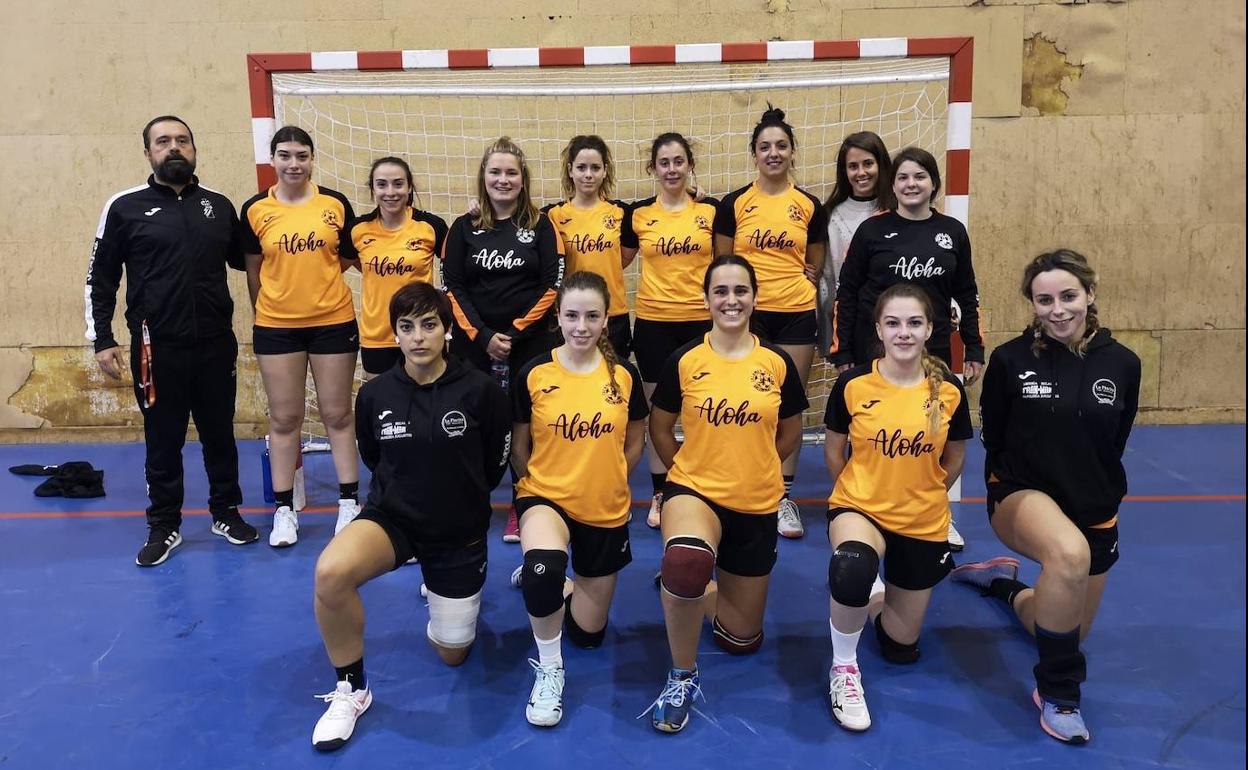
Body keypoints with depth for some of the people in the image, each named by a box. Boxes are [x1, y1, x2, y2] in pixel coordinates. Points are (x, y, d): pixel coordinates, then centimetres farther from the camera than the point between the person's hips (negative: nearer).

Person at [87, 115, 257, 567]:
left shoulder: (219, 205, 7)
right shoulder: (125, 207, 0)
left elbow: (243, 258, 22)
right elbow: (101, 279, 3)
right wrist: (102, 341, -2)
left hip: (216, 344, 2)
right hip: (157, 349, -2)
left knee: (220, 434, 12)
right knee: (162, 441, 8)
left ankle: (226, 513, 29)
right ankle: (164, 527, 23)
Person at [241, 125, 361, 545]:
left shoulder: (335, 203, -1)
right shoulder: (254, 210, 0)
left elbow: (349, 257, 8)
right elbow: (253, 270, 9)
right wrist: (265, 312, 12)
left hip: (333, 322, 0)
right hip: (276, 327, 1)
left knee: (337, 416, 8)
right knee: (284, 419, 7)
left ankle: (350, 503, 18)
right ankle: (284, 510, 17)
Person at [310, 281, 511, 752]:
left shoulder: (481, 391, -17)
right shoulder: (374, 394, -10)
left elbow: (496, 463, 0)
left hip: (460, 533, 0)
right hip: (392, 518, 1)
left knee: (451, 655, 11)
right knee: (330, 571, -33)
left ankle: (450, 594, 46)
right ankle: (351, 690, -8)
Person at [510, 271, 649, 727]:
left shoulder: (624, 375, -6)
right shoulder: (534, 374, -9)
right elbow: (519, 447, 3)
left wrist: (604, 481, 4)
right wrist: (540, 485, 3)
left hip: (606, 510, 2)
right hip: (546, 497, -2)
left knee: (588, 633, 10)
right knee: (543, 567, -38)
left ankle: (550, 580, 42)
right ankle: (548, 670, -11)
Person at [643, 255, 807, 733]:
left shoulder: (778, 362, -3)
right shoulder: (683, 361, -6)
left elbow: (789, 436, 11)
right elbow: (659, 430, 7)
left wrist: (749, 468, 11)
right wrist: (694, 471, 5)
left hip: (757, 506, 3)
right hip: (694, 491, -2)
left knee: (741, 640, 11)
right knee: (686, 561, -40)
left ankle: (689, 588, 42)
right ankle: (683, 677, -14)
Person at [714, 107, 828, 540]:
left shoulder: (810, 206, 7)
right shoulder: (734, 204, 3)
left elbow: (815, 265, 13)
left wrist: (791, 281, -4)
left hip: (796, 314, 1)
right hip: (748, 315, -1)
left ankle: (784, 496, 15)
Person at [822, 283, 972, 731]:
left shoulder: (949, 390, -11)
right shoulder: (853, 384, -13)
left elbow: (954, 460, 6)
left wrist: (920, 494, 9)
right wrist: (862, 493, 6)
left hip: (924, 522, 2)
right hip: (858, 507, -2)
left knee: (901, 647, 12)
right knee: (851, 571, -40)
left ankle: (877, 596, 47)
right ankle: (843, 667, -12)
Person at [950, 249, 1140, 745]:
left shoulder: (1122, 364, -7)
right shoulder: (1010, 360, -13)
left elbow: (1115, 443, 8)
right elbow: (994, 438, -1)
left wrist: (1099, 491, 10)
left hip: (1094, 509, 4)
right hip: (1022, 495, -4)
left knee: (1062, 635, 16)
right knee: (1070, 553, -40)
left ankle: (1003, 581, 50)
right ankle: (1057, 692, -17)